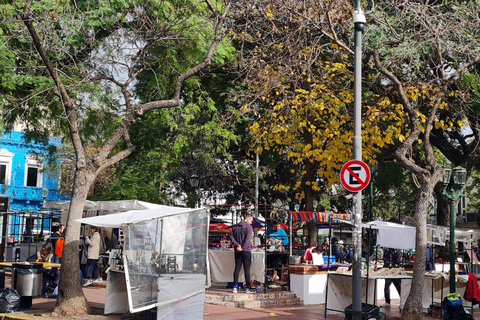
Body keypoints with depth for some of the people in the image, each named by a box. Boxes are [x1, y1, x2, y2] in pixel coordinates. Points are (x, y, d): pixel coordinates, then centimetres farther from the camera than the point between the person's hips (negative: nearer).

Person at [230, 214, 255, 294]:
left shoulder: (235, 227, 12)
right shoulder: (248, 226, -5)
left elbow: (231, 237, 3)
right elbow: (248, 238, -15)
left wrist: (237, 245, -7)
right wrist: (243, 247, -15)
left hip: (237, 251, 5)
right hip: (246, 250, -5)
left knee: (237, 268, 8)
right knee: (247, 268, -1)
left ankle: (235, 287, 6)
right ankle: (247, 288, -2)